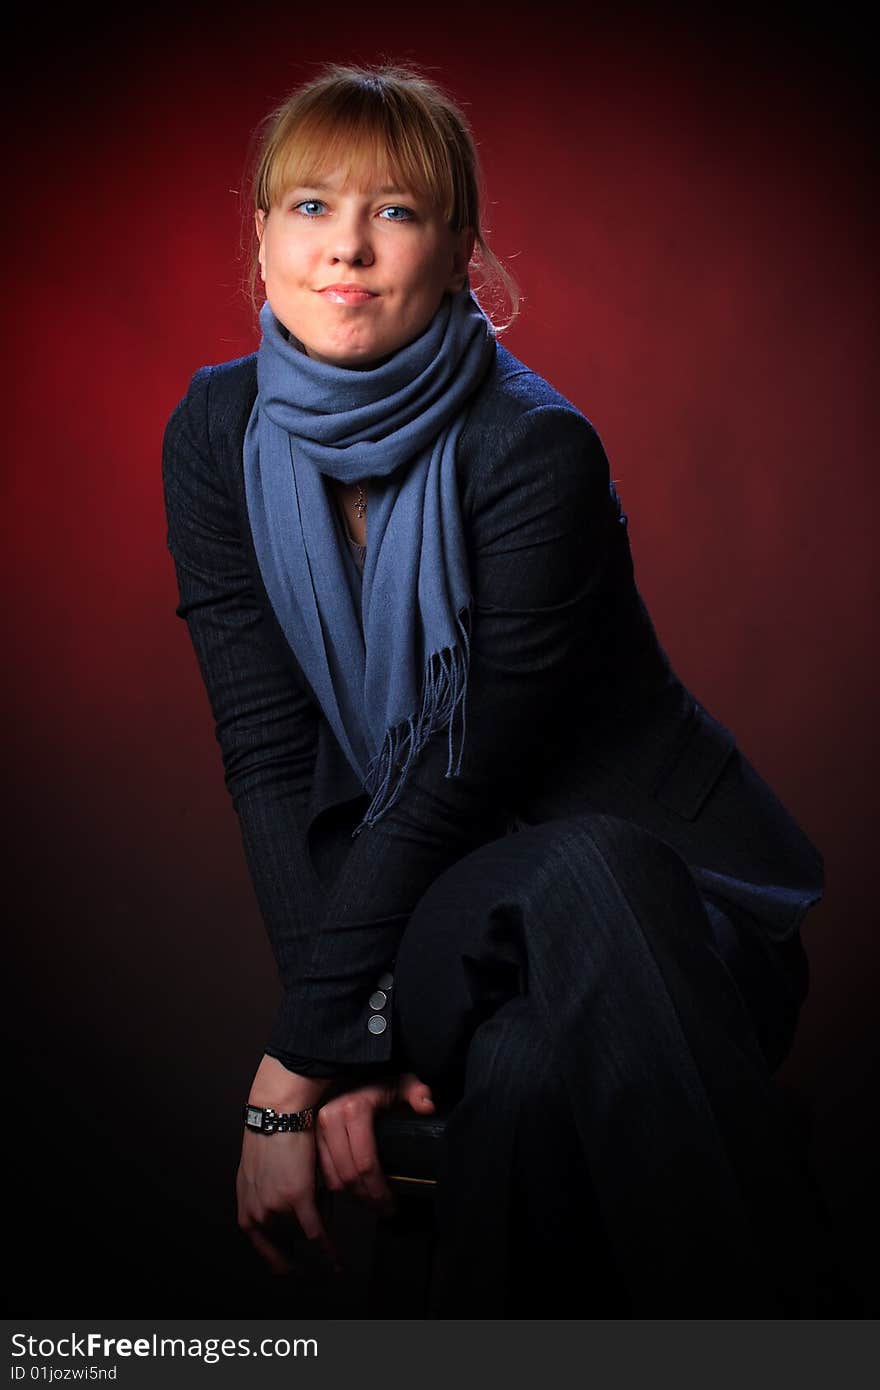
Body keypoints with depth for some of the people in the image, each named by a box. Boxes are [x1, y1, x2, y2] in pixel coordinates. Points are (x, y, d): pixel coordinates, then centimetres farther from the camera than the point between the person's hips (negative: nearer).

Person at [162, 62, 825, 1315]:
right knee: (523, 1073, -35)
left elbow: (464, 774, -19)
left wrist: (295, 1065, -19)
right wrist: (343, 1044, -18)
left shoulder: (534, 448, -17)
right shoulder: (218, 435, -3)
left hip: (650, 872, -2)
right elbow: (267, 754, -7)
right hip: (412, 886, 2)